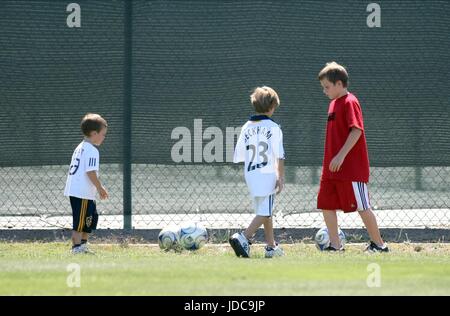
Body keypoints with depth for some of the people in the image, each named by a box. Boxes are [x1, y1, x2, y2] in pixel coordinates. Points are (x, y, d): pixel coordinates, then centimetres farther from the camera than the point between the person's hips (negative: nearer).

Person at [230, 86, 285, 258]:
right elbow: (279, 156, -9)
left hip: (250, 175, 6)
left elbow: (238, 156, 8)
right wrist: (281, 178, -3)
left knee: (265, 212, 18)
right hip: (267, 175, -6)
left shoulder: (246, 128, 6)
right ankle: (242, 238, -23)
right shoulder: (273, 128, -7)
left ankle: (271, 246, 23)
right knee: (264, 213, -6)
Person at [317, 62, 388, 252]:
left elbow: (357, 131, -22)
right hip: (332, 169, 9)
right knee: (326, 205, 5)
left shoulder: (350, 102, -12)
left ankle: (378, 244, 7)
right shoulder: (334, 103, 15)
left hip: (352, 168, -9)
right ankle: (335, 245, 11)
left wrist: (341, 155, -26)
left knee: (362, 207, -3)